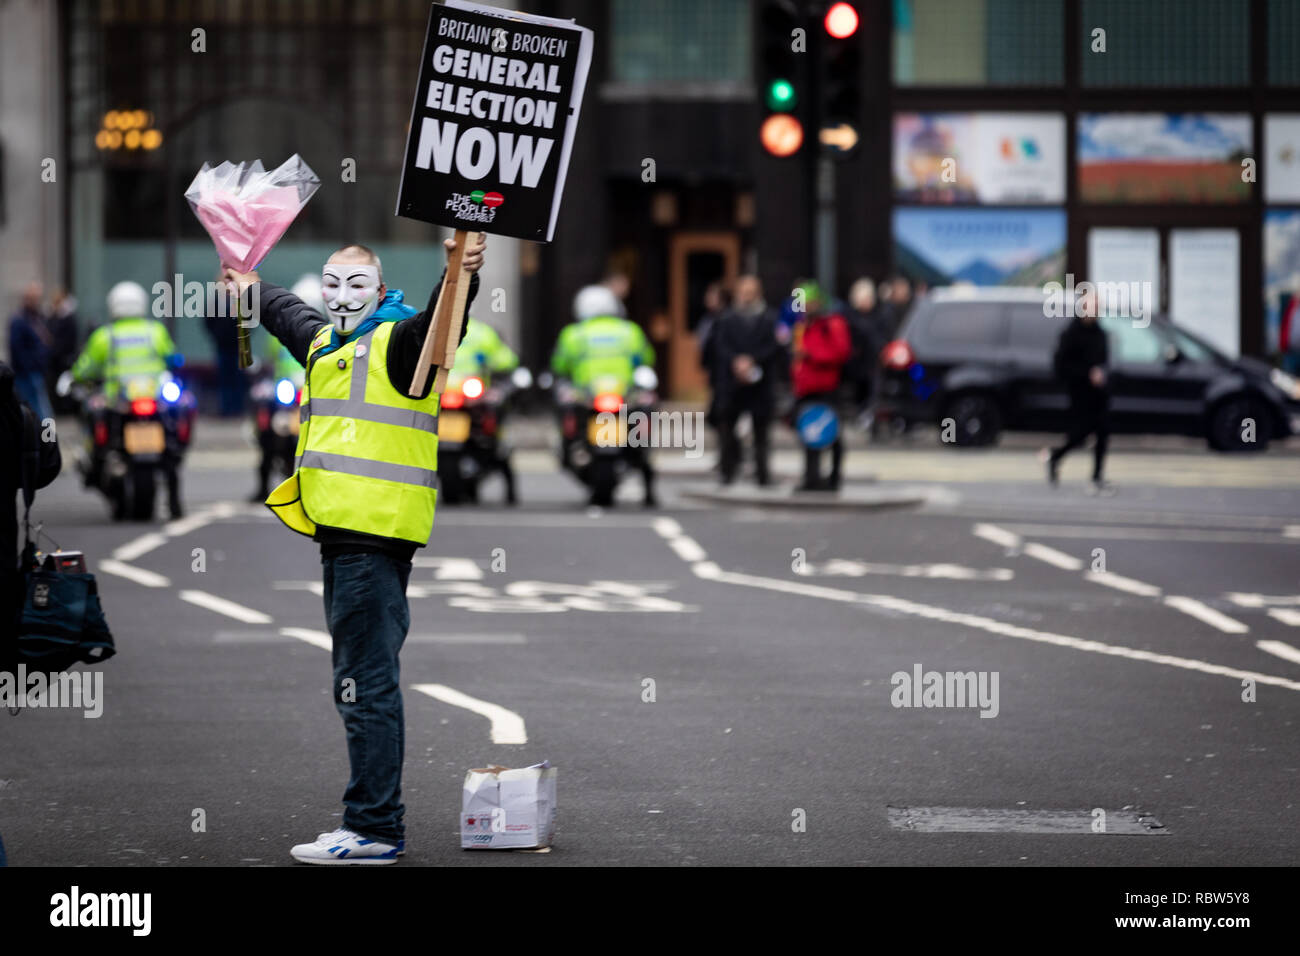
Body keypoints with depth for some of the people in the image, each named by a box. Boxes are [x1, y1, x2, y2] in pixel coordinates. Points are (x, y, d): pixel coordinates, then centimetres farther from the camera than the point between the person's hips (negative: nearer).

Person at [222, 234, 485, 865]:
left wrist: (460, 279, -46)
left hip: (376, 532, -10)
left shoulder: (396, 339, -5)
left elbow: (436, 322, -27)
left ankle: (374, 829, -12)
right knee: (358, 680, 11)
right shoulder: (325, 342, 22)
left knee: (366, 681, -12)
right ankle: (373, 823, 15)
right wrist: (252, 288, 61)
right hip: (341, 532, 10)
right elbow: (287, 313, 45)